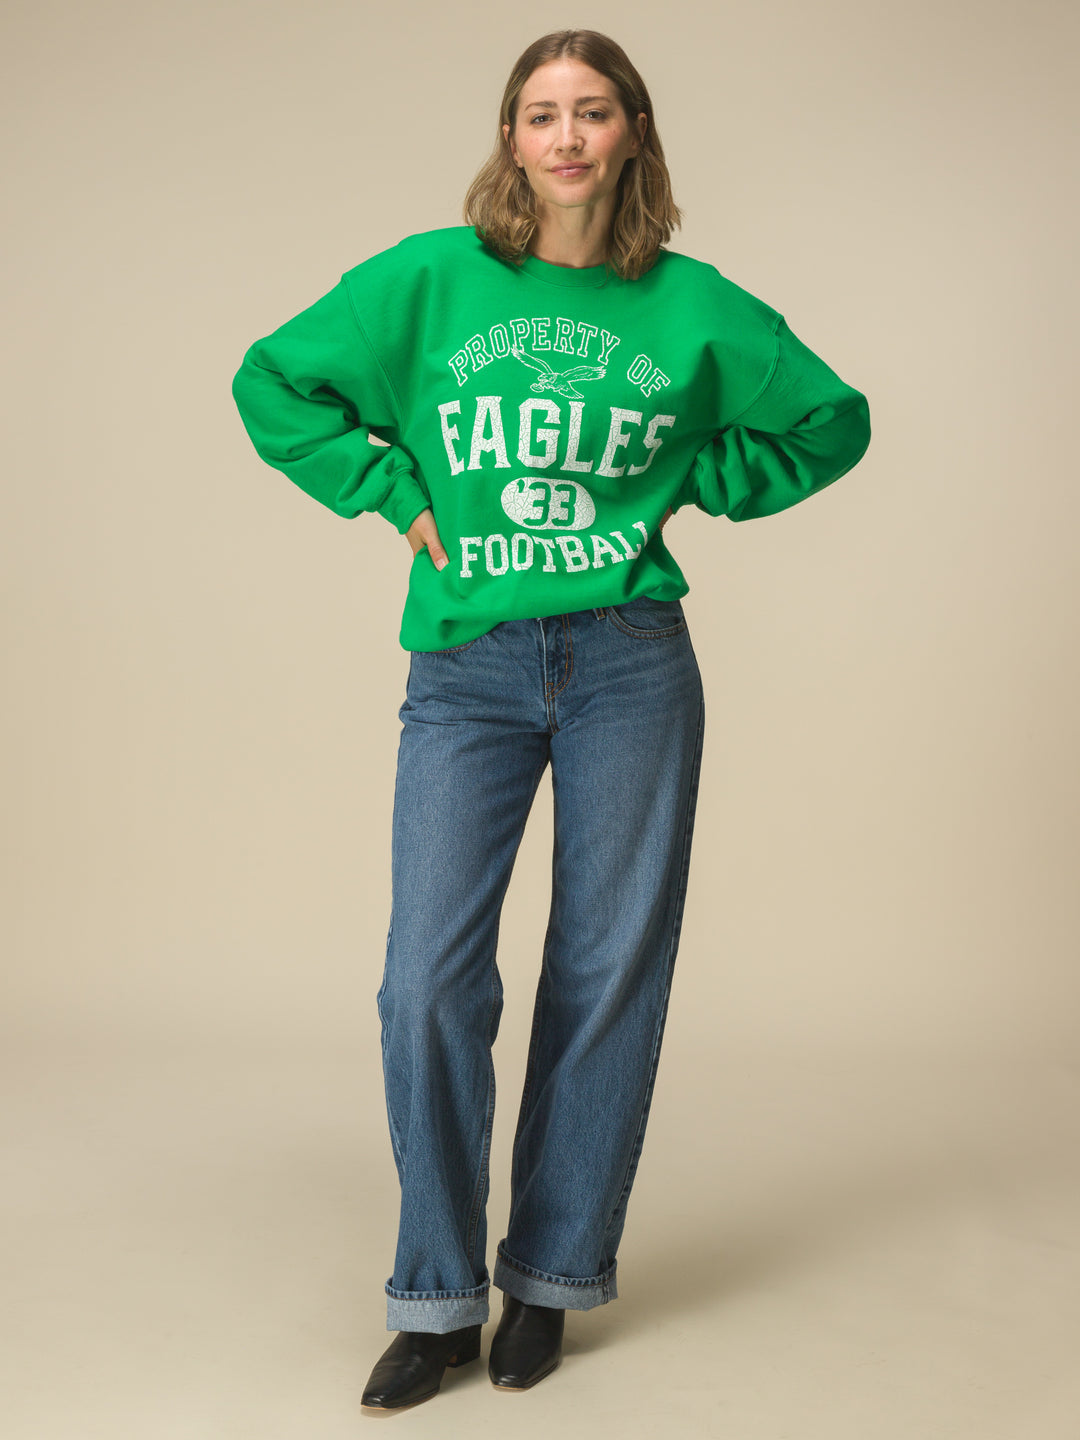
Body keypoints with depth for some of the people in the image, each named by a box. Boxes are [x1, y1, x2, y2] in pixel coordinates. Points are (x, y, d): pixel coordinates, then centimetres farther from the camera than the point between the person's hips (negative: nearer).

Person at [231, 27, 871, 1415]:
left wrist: (691, 485, 9)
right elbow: (273, 382, 12)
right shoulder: (429, 278, 5)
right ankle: (437, 1299, 7)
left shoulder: (693, 306, 7)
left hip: (631, 664, 1)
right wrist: (396, 494, 4)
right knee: (429, 981, -8)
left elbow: (831, 421, 19)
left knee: (608, 974, 3)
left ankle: (550, 1276, 18)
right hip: (464, 672, 0)